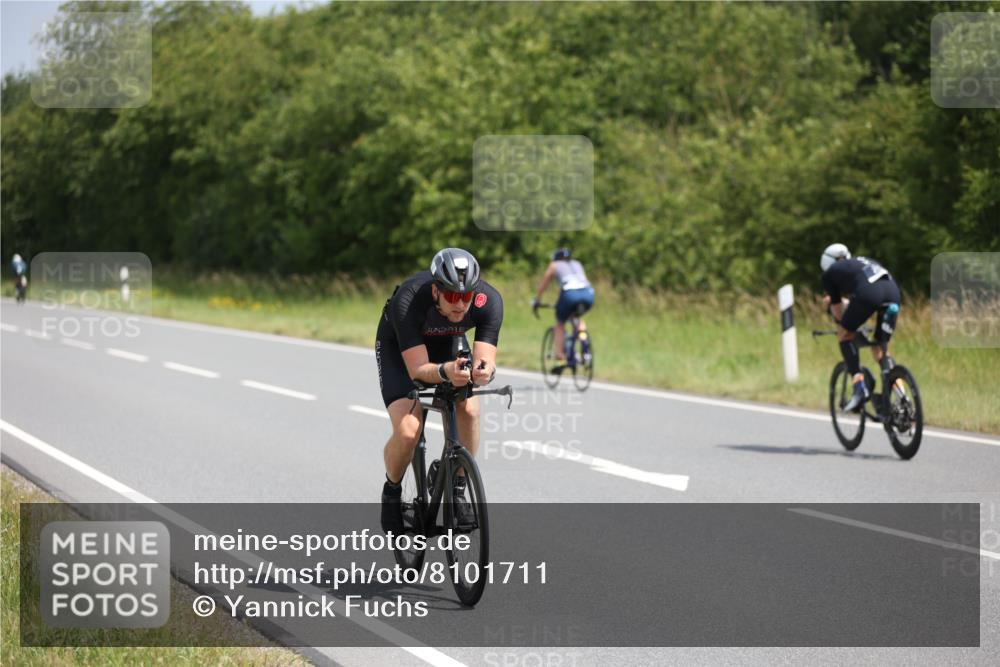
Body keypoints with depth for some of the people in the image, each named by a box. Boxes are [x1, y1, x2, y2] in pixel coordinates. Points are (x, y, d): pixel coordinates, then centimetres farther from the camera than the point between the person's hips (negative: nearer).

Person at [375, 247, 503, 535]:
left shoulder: (489, 300, -31)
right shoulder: (409, 301, -40)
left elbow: (485, 358, -33)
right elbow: (417, 369, -40)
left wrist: (484, 371, -57)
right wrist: (446, 371, -61)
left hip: (447, 345, 3)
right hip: (398, 349, -3)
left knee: (469, 408, -24)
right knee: (407, 431, -22)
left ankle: (458, 491, -2)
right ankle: (391, 492, 9)